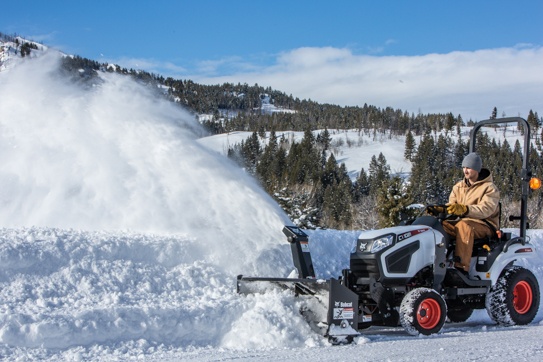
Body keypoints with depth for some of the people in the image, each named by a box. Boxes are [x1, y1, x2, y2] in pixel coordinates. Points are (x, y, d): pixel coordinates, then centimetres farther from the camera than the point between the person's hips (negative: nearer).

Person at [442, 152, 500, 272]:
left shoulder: (489, 188, -5)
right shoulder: (459, 186, 16)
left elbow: (485, 209, -23)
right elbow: (451, 206, 7)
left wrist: (464, 209, -41)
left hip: (485, 225, -6)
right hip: (463, 221, 6)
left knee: (463, 225, -39)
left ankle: (461, 267, -49)